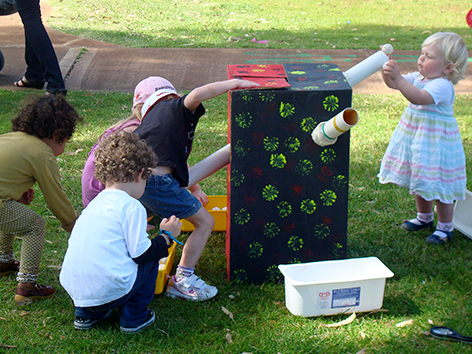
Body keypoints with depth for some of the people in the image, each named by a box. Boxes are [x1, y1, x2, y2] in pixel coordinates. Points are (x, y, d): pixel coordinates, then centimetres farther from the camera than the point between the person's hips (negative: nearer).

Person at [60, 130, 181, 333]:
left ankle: (85, 315, 26)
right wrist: (166, 235, 8)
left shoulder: (95, 203, 12)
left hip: (74, 291, 7)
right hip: (108, 292, -7)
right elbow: (142, 254, -10)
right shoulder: (131, 206, -10)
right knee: (151, 259, 13)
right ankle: (133, 318, 15)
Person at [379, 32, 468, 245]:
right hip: (416, 137, 9)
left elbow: (418, 98, -39)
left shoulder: (442, 86, -24)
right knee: (420, 180, 21)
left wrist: (397, 76, -46)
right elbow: (393, 84, 6)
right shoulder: (419, 77, 4)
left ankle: (445, 227, 15)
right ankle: (424, 217, 40)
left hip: (436, 141, -9)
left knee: (439, 185, 0)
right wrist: (386, 69, -15)